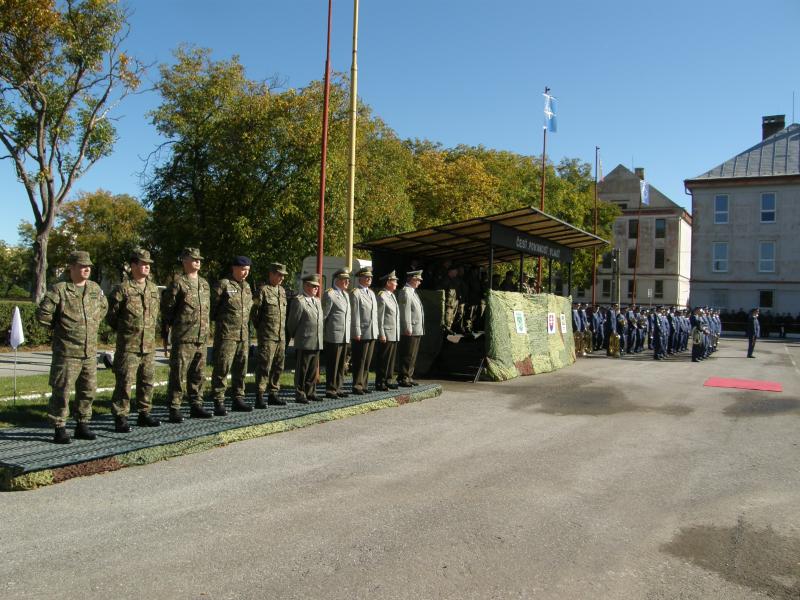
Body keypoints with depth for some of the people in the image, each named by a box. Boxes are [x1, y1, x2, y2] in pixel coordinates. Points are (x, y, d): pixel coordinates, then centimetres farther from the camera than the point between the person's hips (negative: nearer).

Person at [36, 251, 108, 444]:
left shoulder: (95, 288, 8)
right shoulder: (59, 289, -9)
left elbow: (104, 307, 27)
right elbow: (42, 314, -10)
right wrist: (58, 328, -1)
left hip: (90, 352, 6)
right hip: (67, 351, -6)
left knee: (88, 390, 11)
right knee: (62, 390, -2)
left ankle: (82, 426, 23)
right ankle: (59, 429, 8)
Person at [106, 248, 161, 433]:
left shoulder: (154, 289, 11)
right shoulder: (122, 289, -8)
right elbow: (111, 316, -3)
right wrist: (124, 331, 4)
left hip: (149, 345, 6)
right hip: (128, 346, -6)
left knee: (147, 381, 12)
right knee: (124, 382, -3)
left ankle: (144, 414, 23)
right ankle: (120, 418, 5)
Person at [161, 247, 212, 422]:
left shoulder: (204, 283, 15)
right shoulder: (178, 283, -6)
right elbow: (166, 308, -6)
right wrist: (165, 334, -5)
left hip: (202, 338, 7)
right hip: (183, 338, -7)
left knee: (198, 375, 12)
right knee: (178, 375, -3)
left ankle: (196, 406, 22)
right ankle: (174, 409, 4)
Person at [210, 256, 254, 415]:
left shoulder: (247, 287, 16)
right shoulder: (223, 285, -6)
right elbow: (212, 307, -6)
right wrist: (220, 321, 1)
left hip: (244, 336, 7)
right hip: (226, 335, -7)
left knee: (241, 370, 11)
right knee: (222, 369, -4)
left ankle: (238, 400, 21)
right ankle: (219, 403, 0)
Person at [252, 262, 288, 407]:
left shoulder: (282, 290, 15)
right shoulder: (263, 290, -7)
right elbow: (255, 312, -6)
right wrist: (260, 329, 1)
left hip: (281, 336, 7)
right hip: (267, 337, -7)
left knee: (278, 367, 11)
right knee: (264, 367, -7)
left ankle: (273, 395, 20)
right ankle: (259, 398, -3)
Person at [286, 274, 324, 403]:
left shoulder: (317, 301, 16)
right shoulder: (299, 301, -10)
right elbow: (292, 323, -7)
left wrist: (321, 336, 15)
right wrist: (294, 336, 3)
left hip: (317, 343, 8)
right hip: (304, 343, -8)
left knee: (313, 370, 13)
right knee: (302, 371, 0)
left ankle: (311, 393, 23)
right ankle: (300, 395, 7)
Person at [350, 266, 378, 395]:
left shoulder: (371, 293, 18)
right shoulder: (355, 293, -8)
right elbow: (355, 315, -12)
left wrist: (376, 330, 16)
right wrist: (357, 333, -16)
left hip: (372, 333, 8)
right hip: (361, 334, -8)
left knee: (367, 362, 11)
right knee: (359, 362, -2)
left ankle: (364, 384, 19)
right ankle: (357, 386, 4)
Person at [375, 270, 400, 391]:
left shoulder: (392, 295, 17)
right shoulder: (382, 296, -11)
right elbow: (380, 317, -14)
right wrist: (381, 334, -17)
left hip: (394, 335, 9)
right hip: (386, 335, -9)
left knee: (391, 359, 13)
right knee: (383, 360, -4)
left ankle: (388, 381, 22)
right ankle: (379, 383, 2)